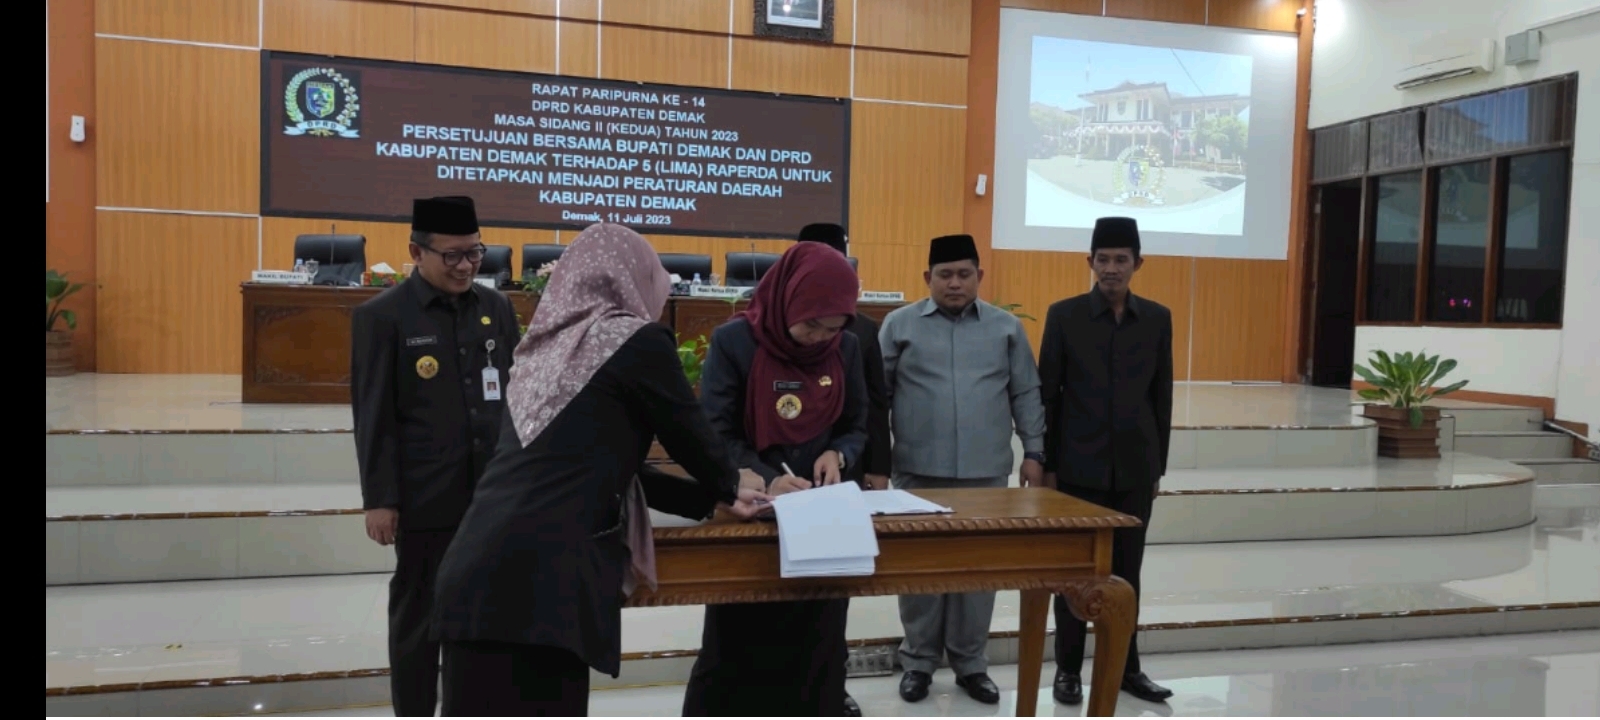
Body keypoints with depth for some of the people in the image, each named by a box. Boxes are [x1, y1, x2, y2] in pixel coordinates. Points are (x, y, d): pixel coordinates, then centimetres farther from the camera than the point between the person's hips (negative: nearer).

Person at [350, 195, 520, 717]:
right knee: (418, 617, 11)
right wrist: (380, 499, -9)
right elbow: (374, 419, -7)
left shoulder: (497, 308, 7)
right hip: (427, 499, -4)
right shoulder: (381, 316, -6)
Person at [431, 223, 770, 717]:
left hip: (477, 572, 8)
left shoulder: (544, 347, 20)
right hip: (537, 579, -7)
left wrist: (712, 499, 33)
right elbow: (690, 434, 8)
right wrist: (728, 487, 31)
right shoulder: (637, 342, -1)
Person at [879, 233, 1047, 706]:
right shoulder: (900, 325, 2)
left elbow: (1026, 395, 8)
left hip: (987, 472, 1)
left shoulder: (1006, 327, 7)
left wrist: (1034, 453, 4)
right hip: (919, 471, -1)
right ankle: (918, 660, 21)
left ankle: (970, 662, 22)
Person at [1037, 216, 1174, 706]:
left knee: (1126, 572, 11)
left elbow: (1161, 397, 8)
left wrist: (1158, 465, 7)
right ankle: (1068, 668, 18)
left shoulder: (1157, 319, 4)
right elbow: (1047, 394, -2)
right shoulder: (1064, 315, -3)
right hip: (1079, 467, -2)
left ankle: (1125, 666, 24)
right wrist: (1047, 464, -4)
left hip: (1134, 469, 2)